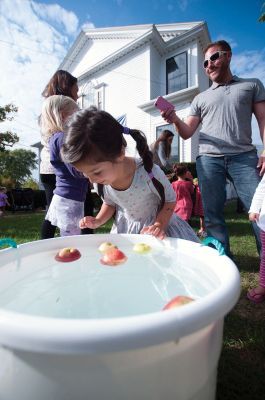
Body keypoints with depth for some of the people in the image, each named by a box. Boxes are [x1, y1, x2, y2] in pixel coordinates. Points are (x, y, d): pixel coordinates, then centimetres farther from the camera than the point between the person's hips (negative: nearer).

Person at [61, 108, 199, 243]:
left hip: (157, 224, -3)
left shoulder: (149, 173, -32)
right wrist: (97, 221, -11)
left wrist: (159, 226, -29)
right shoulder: (102, 182, -15)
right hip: (125, 229, 4)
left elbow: (170, 200, -15)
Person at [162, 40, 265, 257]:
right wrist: (175, 120, -7)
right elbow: (187, 133, 14)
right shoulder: (201, 98, 22)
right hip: (208, 159, 2)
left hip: (244, 157, -1)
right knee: (213, 214, 1)